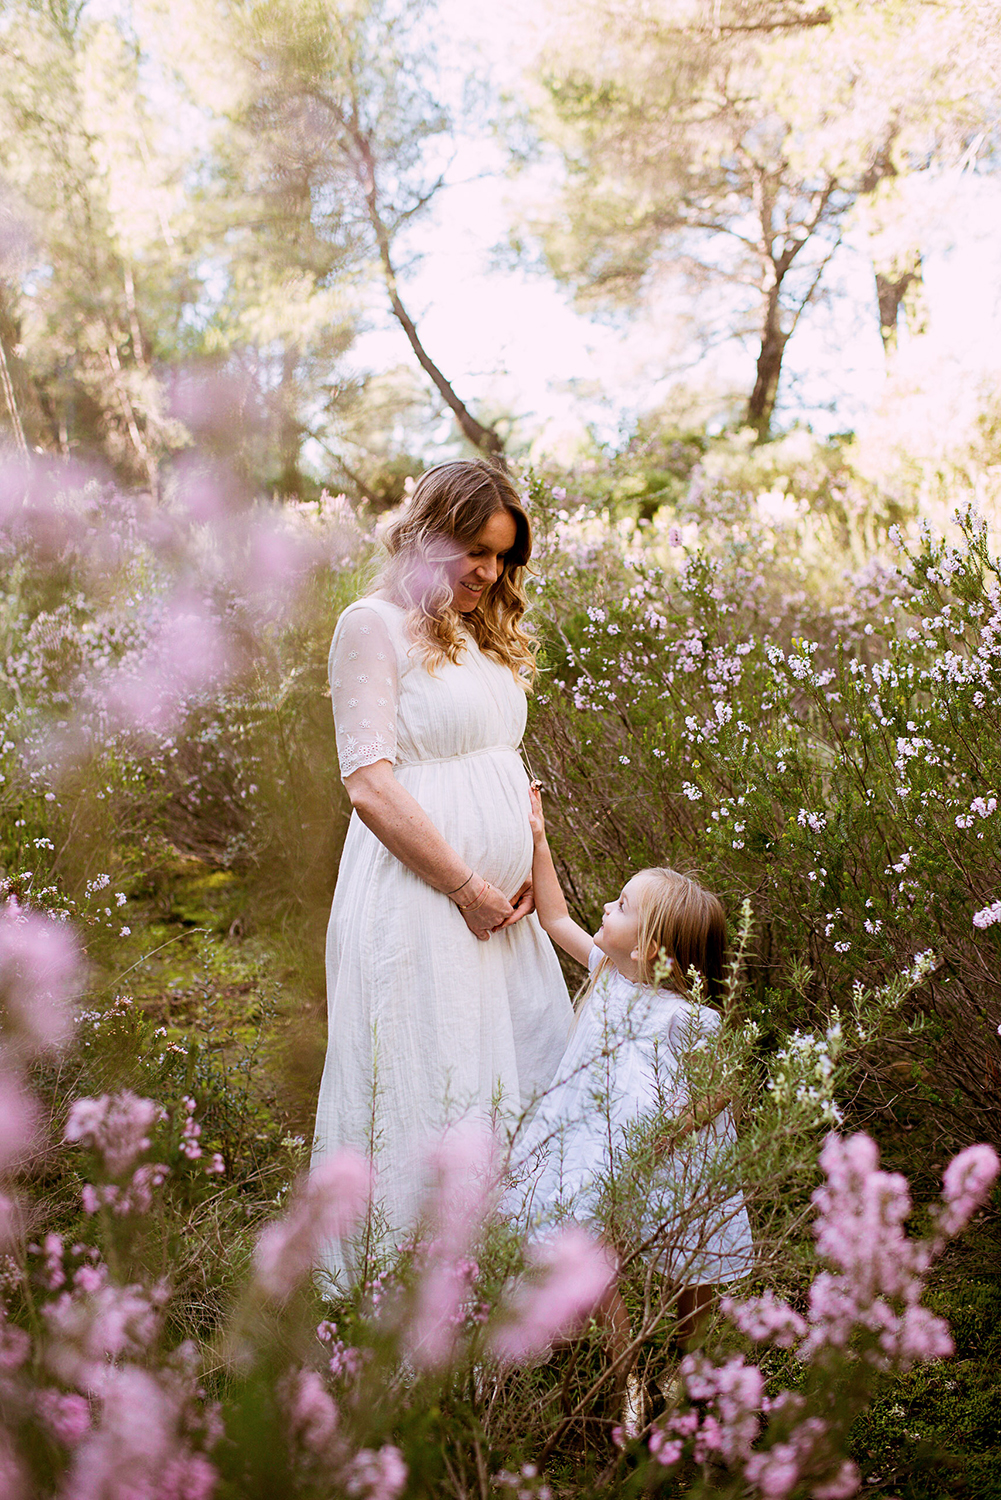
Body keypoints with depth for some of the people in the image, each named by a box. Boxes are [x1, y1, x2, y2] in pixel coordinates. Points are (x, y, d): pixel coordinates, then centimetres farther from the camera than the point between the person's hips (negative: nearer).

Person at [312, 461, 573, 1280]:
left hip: (497, 905, 8)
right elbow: (370, 785, -15)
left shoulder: (487, 635, 17)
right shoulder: (374, 624, -8)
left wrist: (530, 870, 7)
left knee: (526, 1079, 9)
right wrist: (467, 886, -14)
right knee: (428, 1092, -2)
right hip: (418, 898, -8)